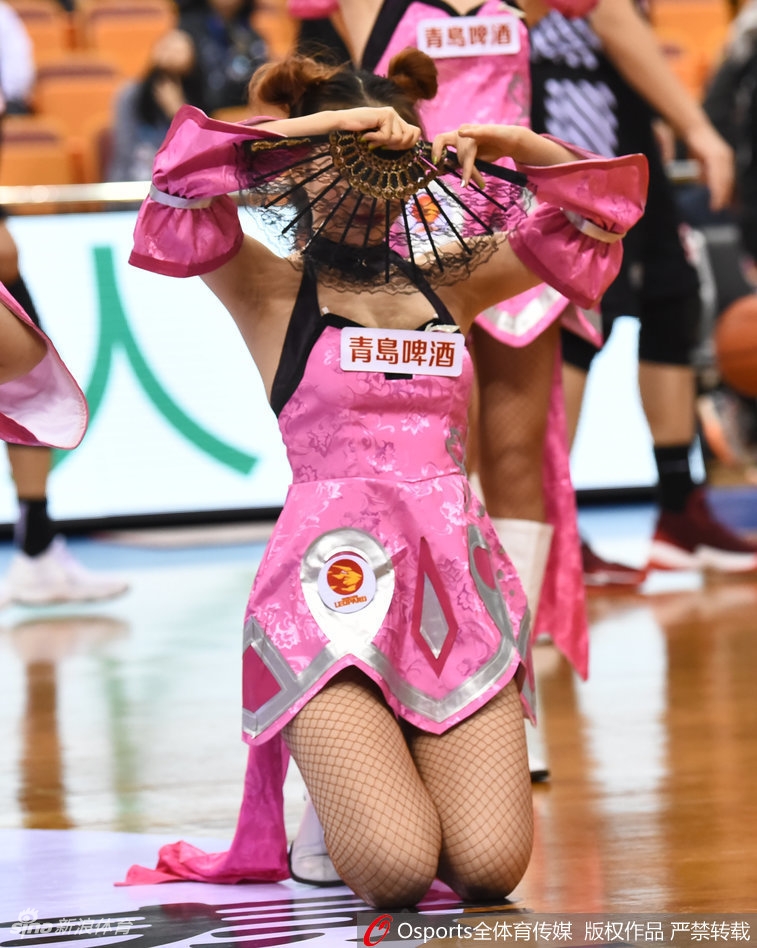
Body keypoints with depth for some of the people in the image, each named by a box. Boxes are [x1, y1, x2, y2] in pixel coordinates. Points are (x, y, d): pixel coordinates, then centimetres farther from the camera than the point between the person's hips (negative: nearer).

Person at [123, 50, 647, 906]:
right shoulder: (273, 290, 5)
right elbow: (186, 179, -13)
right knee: (394, 870, -21)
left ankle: (387, 764, 19)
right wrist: (331, 123, -11)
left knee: (489, 868, -14)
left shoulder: (446, 283, 16)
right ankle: (342, 779, 14)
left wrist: (505, 144, 7)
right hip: (335, 579, -4)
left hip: (456, 580, 4)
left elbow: (599, 204, 23)